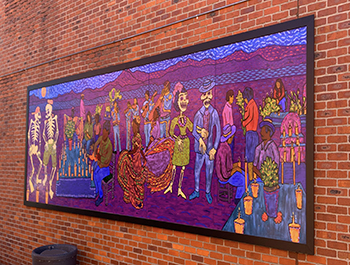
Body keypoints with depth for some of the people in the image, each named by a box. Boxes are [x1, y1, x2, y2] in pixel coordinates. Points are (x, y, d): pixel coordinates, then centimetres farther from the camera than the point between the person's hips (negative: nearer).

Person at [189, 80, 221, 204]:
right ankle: (196, 191, 29)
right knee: (197, 169, 11)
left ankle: (208, 192, 27)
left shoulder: (214, 113, -7)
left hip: (210, 147, -1)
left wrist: (214, 148, -8)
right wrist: (200, 139, -19)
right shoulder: (198, 113, -4)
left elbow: (218, 132, -4)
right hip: (200, 146, 1)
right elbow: (194, 131, -1)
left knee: (209, 171, 9)